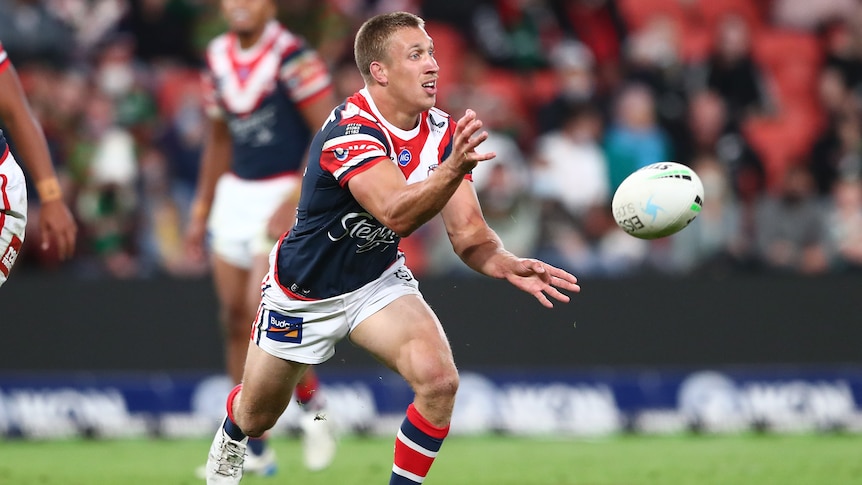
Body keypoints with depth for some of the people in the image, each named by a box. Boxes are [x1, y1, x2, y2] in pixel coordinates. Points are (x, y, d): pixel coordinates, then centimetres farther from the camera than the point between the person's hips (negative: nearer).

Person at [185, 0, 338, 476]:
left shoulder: (293, 57, -14)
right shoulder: (218, 57, 7)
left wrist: (295, 203, -20)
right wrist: (201, 208, 18)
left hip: (285, 194, -7)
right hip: (234, 195, 7)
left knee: (262, 313, -17)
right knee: (235, 320, 3)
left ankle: (312, 406, 6)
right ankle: (254, 449, 10)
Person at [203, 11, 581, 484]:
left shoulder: (443, 133, -11)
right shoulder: (348, 131, -32)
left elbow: (467, 231, -13)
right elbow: (396, 213, -46)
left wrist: (507, 265, -34)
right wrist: (454, 168, -63)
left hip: (378, 280, 4)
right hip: (303, 293, -4)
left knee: (439, 380, -25)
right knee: (256, 419, 16)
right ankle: (230, 437, 55)